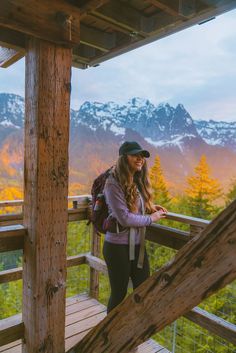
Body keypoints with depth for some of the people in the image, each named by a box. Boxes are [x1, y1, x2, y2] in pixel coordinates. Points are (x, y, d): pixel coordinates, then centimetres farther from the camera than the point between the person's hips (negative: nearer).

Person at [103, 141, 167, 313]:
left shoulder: (138, 181, 6)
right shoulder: (114, 183, -18)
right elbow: (124, 218, -23)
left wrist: (149, 208, 1)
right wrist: (151, 218, -12)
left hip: (138, 245, 7)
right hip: (118, 247, -7)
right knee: (119, 293, 13)